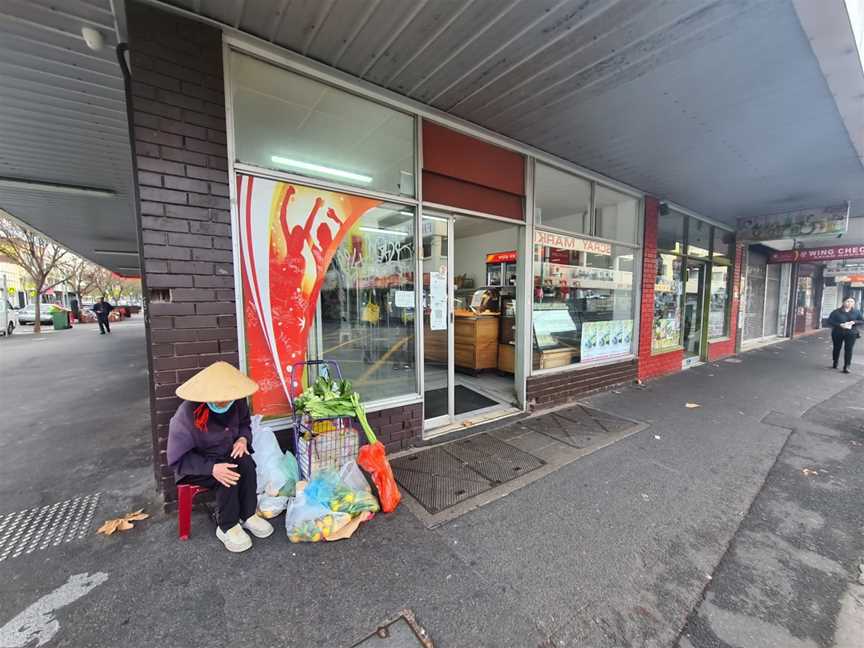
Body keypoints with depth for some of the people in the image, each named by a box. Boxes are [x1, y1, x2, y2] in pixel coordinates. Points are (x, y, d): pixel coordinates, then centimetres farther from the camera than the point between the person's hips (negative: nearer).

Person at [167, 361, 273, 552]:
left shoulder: (237, 402, -14)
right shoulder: (187, 414, -26)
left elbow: (245, 423, 7)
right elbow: (179, 458, -21)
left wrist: (243, 439, -15)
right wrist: (211, 468, -34)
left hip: (227, 454, 4)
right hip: (195, 465, -4)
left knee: (246, 464, -27)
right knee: (230, 475, -30)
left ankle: (248, 515, -9)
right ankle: (227, 528, -9)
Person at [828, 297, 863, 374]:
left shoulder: (856, 312, 4)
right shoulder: (836, 312, -3)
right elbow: (830, 321, -6)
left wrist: (854, 322, -15)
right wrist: (840, 325, -21)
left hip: (851, 333, 1)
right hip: (837, 333, -1)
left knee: (848, 349, -5)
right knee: (836, 348, 12)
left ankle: (846, 367, -3)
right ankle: (835, 363, 28)